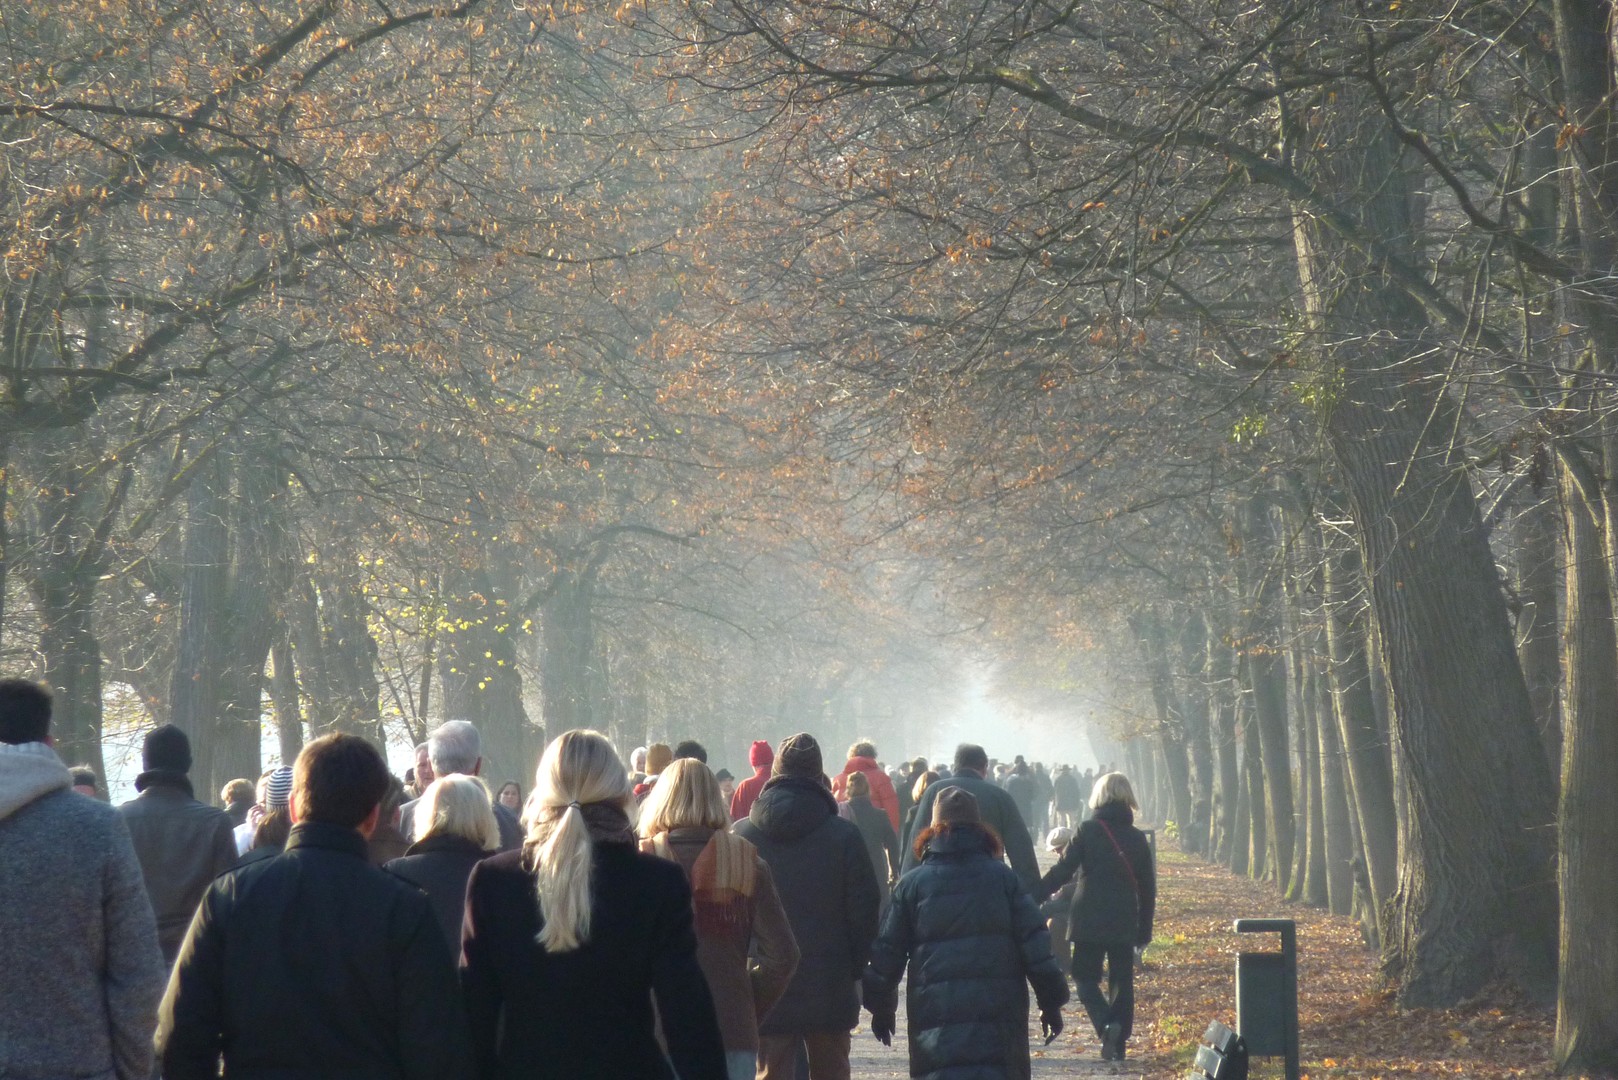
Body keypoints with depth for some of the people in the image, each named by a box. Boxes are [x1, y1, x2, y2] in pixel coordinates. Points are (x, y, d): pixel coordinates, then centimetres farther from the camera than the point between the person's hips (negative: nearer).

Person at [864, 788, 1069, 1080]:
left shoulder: (912, 884, 6)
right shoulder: (1003, 878, 6)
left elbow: (888, 951, 8)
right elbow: (1035, 942, 3)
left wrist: (881, 1008, 19)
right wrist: (1051, 1002, 9)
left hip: (937, 1013, 0)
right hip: (998, 1010, 1)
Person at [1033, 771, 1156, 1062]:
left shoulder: (1087, 831, -6)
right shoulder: (1137, 838, 4)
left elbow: (1062, 872, -10)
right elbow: (1147, 888, 8)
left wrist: (1033, 899, -4)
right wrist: (1145, 928, 16)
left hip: (1089, 920, -3)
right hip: (1124, 922, 3)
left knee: (1085, 976, 8)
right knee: (1121, 980, 10)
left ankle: (1106, 1024, -16)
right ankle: (1117, 1043, 8)